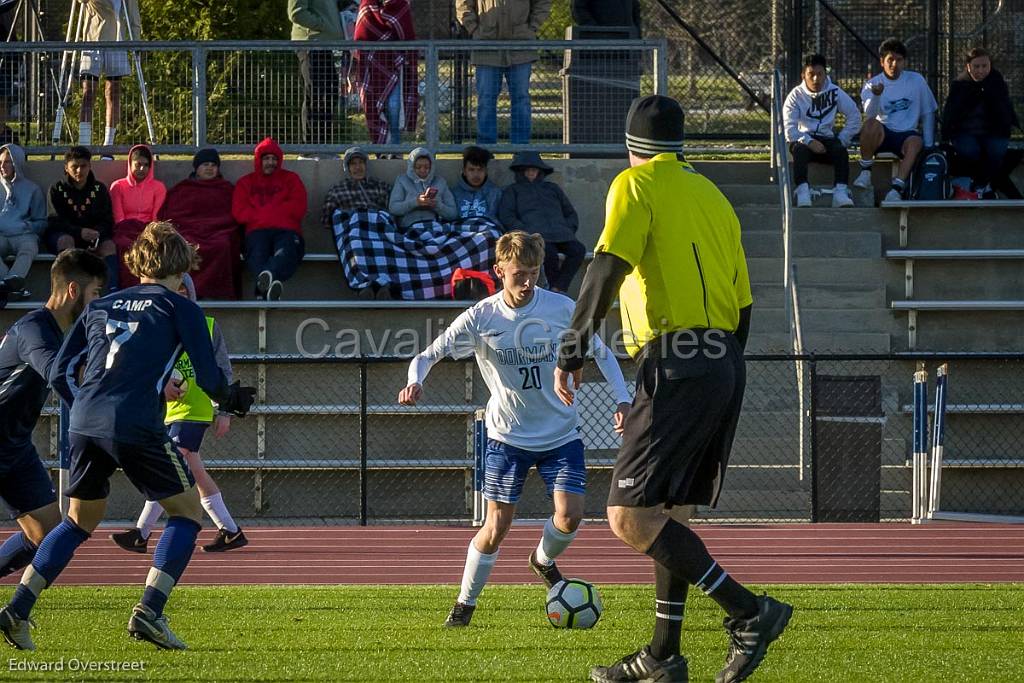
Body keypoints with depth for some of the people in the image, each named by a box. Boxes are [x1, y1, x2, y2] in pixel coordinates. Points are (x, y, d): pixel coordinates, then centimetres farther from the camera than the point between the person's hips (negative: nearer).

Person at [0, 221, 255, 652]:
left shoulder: (100, 307, 20)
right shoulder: (179, 309, 6)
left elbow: (60, 373, 18)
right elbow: (208, 377, 3)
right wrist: (231, 399, 24)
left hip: (84, 424, 5)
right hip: (137, 428, -5)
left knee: (80, 521, 21)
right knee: (187, 514, 9)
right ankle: (149, 612, -7)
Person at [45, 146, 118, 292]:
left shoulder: (99, 189, 11)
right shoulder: (57, 189, 5)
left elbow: (107, 221, 6)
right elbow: (56, 221, -5)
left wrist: (96, 233, -19)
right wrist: (80, 232, -23)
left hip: (93, 235, 2)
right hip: (62, 234, -2)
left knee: (109, 244, -28)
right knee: (66, 240, -36)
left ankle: (113, 289, -46)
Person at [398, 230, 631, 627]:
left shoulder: (562, 308, -7)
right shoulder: (480, 318, -11)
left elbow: (601, 353, 6)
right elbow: (427, 356, -9)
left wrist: (622, 399, -7)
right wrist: (415, 382, -32)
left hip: (561, 432, 1)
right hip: (508, 434, -1)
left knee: (570, 516, -13)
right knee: (497, 526, -6)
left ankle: (543, 560, 22)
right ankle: (465, 604, 14)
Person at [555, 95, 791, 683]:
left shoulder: (637, 184, 0)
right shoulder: (713, 197, 21)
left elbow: (608, 266, -14)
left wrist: (574, 348, -14)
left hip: (677, 364, -9)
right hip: (726, 363, 9)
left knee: (630, 517, -12)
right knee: (671, 514, 15)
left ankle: (749, 612, -18)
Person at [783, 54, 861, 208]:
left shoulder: (834, 92, 4)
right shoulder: (796, 95, -2)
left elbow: (854, 116, 6)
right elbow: (789, 128, -11)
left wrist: (842, 140, -5)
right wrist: (809, 142, -25)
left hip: (826, 139, 2)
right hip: (803, 139, -2)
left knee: (840, 150, -30)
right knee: (800, 149, -36)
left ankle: (840, 192, -42)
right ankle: (802, 191, -49)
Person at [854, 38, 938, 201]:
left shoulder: (916, 81, 5)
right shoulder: (872, 84, 1)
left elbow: (927, 114, 10)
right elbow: (870, 114, -17)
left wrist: (928, 145, 2)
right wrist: (876, 95, -38)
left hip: (906, 134, 0)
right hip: (883, 134, 0)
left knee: (916, 142, -35)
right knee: (871, 124, -34)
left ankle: (896, 189, -46)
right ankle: (865, 174, -24)